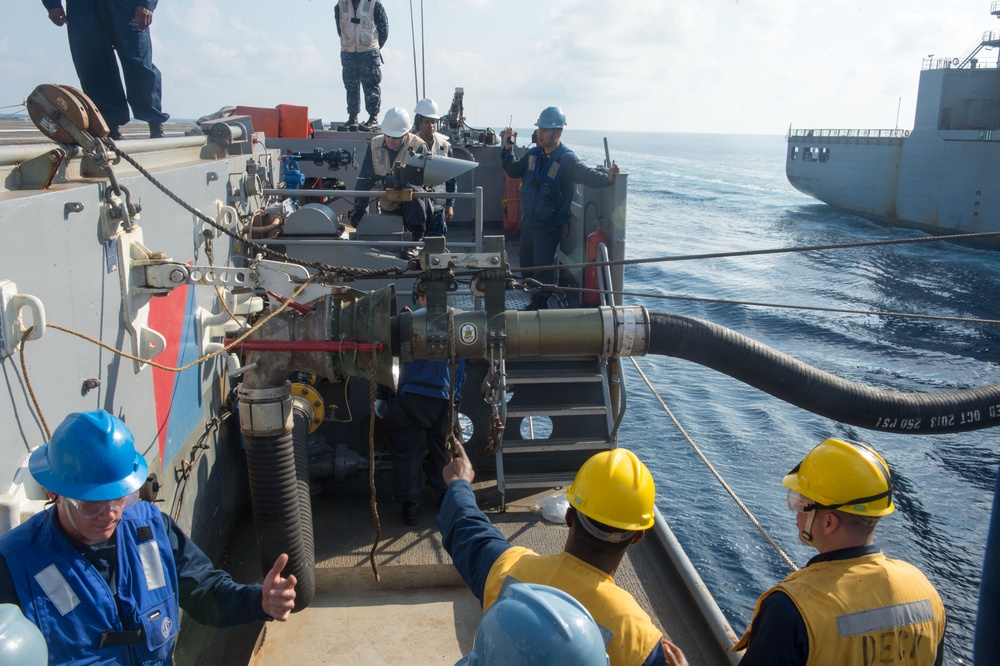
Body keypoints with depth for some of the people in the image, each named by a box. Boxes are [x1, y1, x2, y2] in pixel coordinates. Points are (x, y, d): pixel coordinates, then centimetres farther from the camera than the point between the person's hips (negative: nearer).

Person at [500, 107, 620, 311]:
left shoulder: (567, 160, -17)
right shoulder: (533, 154, 2)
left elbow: (586, 174, -32)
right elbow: (513, 171, 14)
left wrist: (606, 178, -51)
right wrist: (507, 148, 2)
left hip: (549, 226, -7)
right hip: (528, 221, 7)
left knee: (542, 266, -3)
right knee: (526, 263, 18)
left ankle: (540, 303, 15)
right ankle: (535, 299, 35)